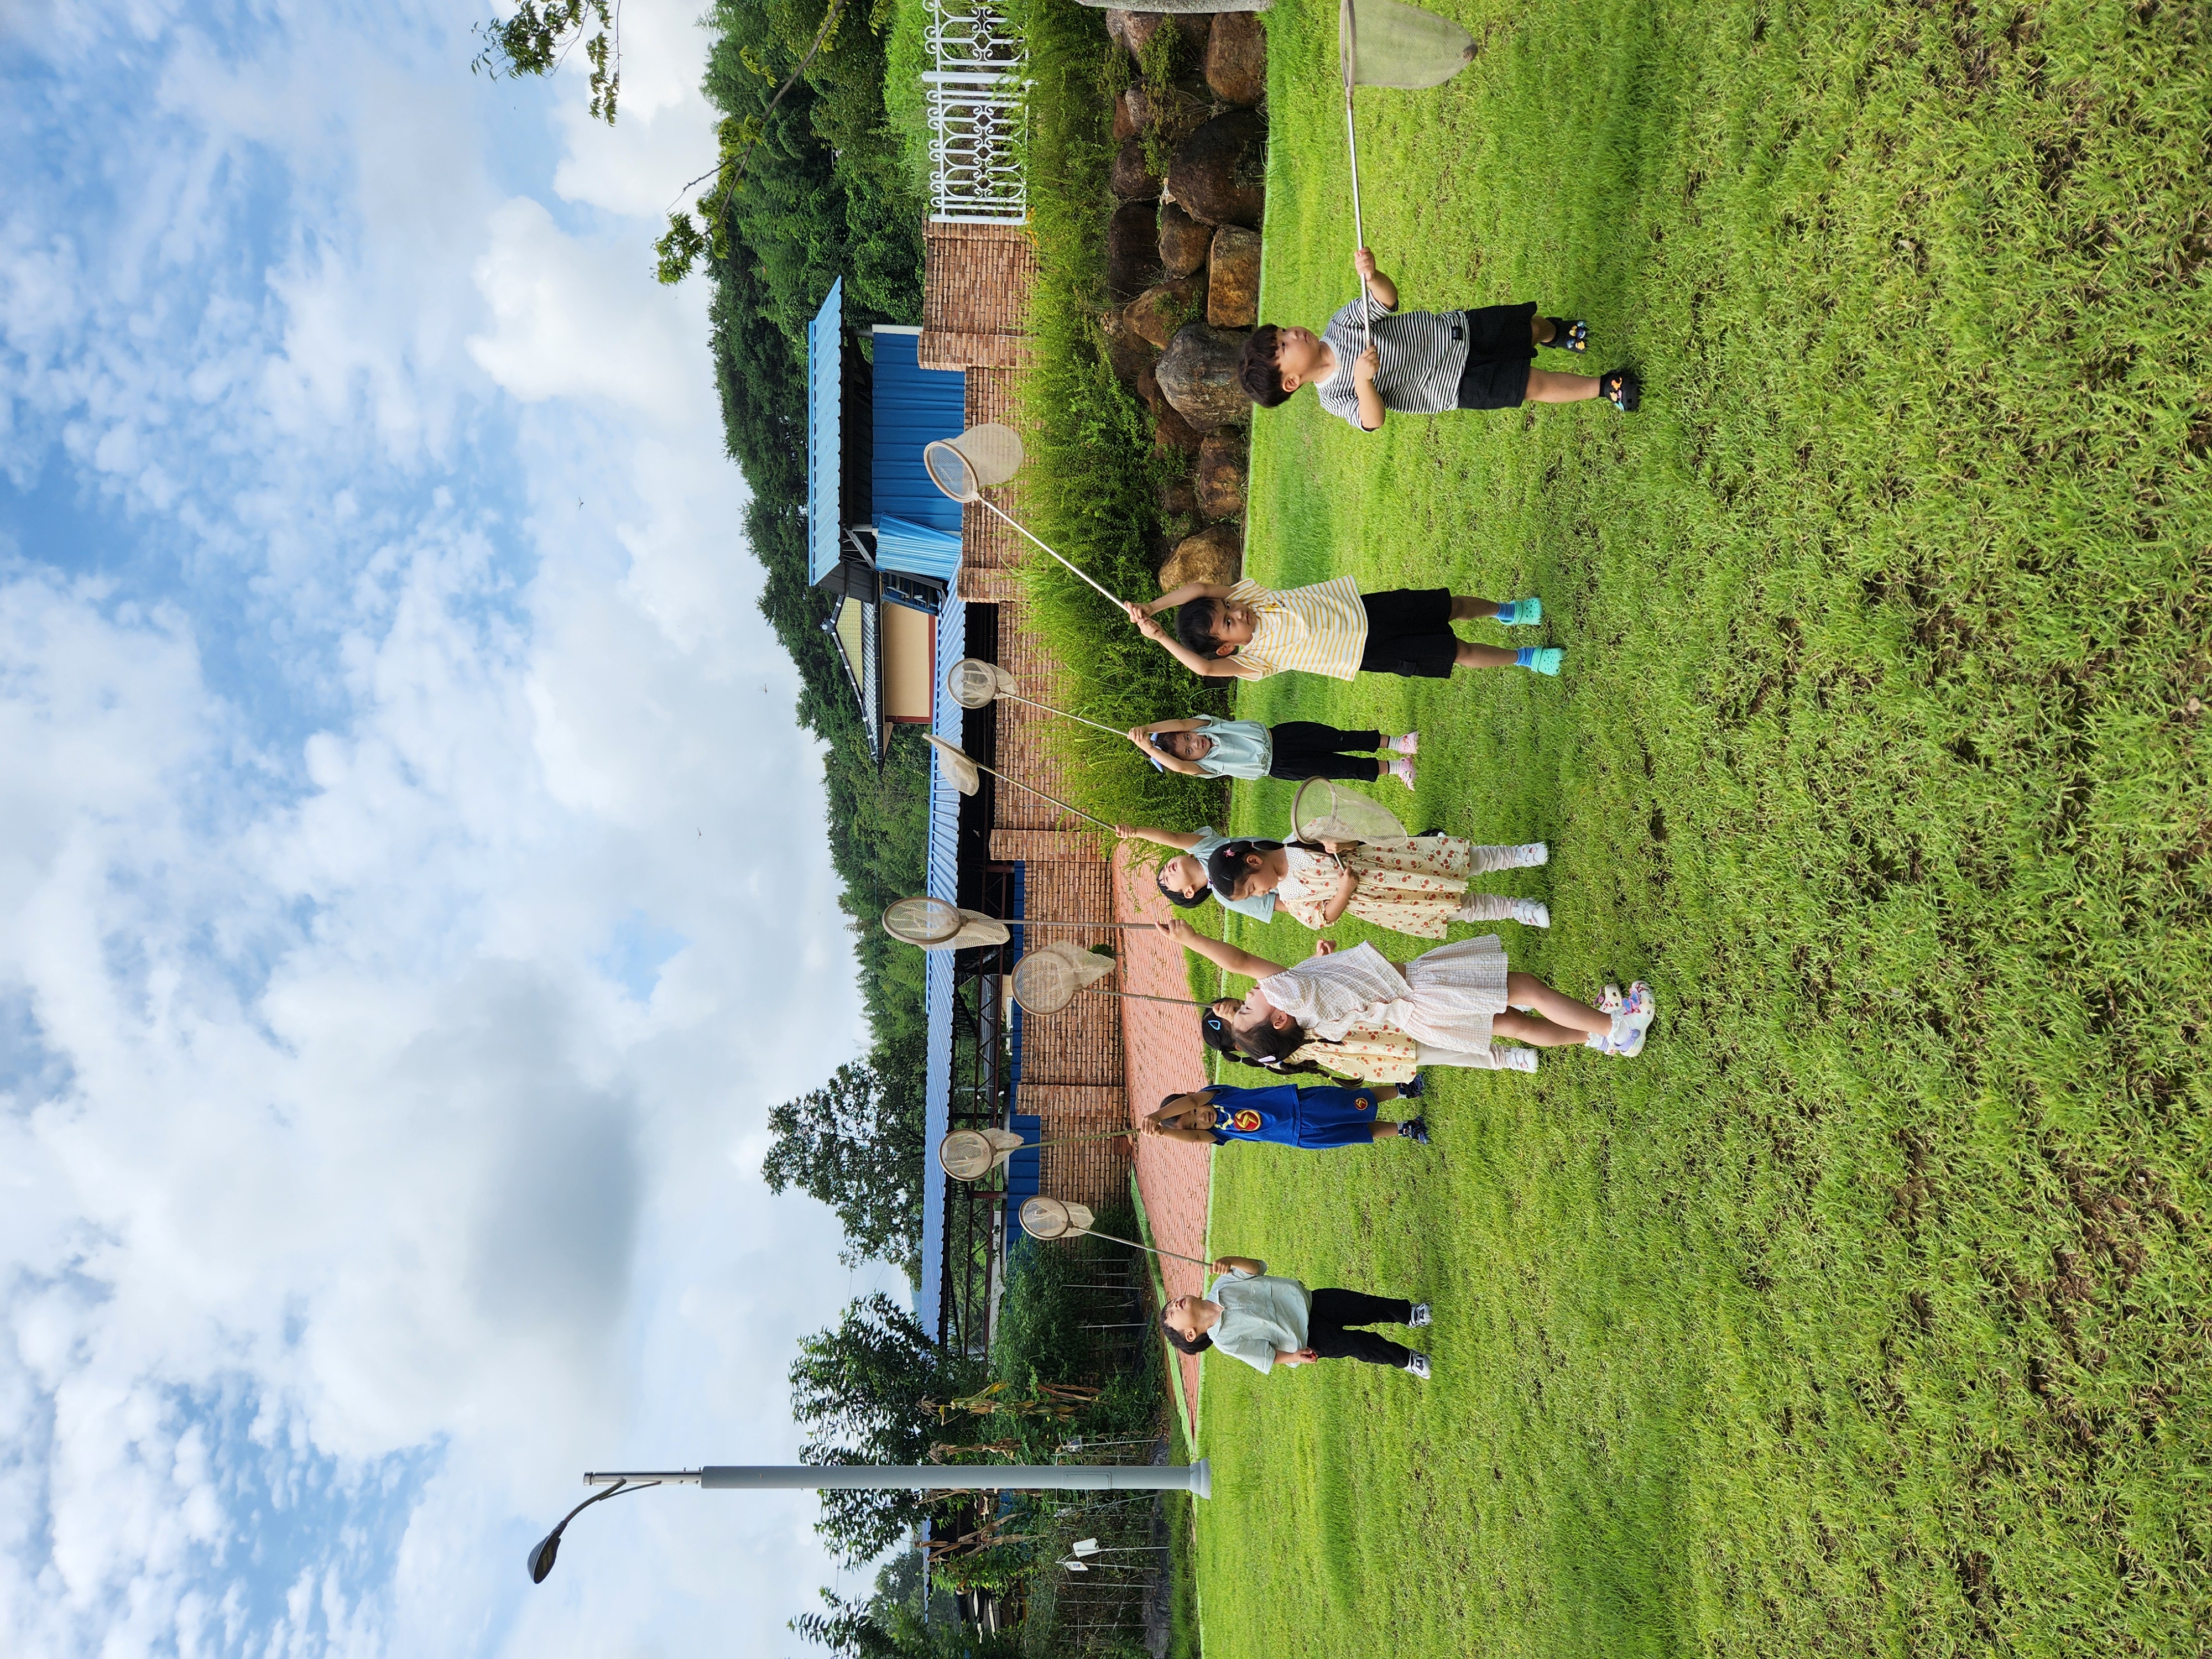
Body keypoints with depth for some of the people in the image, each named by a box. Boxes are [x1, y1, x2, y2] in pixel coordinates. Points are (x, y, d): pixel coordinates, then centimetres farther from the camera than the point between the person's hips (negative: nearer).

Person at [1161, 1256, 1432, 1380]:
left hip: (1307, 1300, 4)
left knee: (1367, 1306, -5)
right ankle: (1406, 1359, 9)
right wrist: (1294, 1357, -19)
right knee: (1357, 1344, -17)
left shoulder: (1220, 1289, -1)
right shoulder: (1225, 1340, -13)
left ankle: (1409, 1313, 23)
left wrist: (1230, 1261, -26)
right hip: (1310, 1338, -4)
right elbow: (1267, 1358, -6)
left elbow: (1256, 1268, -7)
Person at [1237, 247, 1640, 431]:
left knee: (1531, 326, 11)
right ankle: (1604, 386, 12)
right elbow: (1371, 422, -37)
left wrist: (1371, 276, -34)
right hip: (1457, 385, -5)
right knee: (1534, 384, -11)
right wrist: (1362, 381, -58)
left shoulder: (1339, 326, -6)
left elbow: (1388, 301, -11)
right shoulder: (1334, 397, -21)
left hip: (1455, 329, 5)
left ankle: (1555, 333, 47)